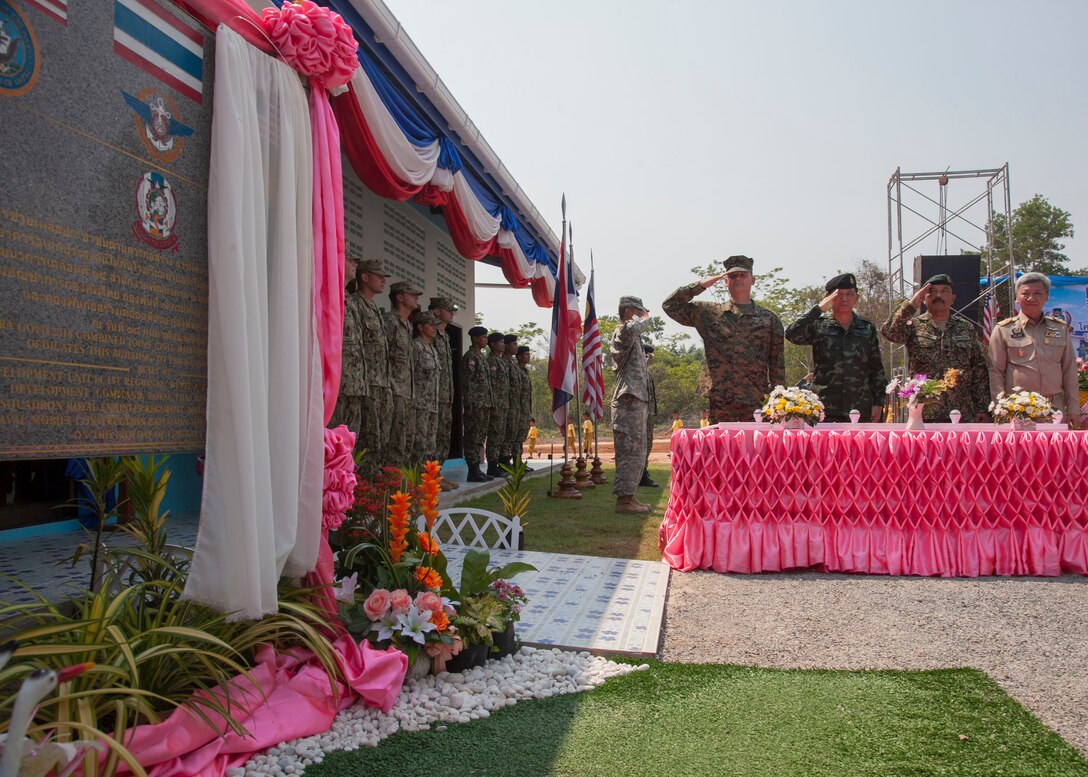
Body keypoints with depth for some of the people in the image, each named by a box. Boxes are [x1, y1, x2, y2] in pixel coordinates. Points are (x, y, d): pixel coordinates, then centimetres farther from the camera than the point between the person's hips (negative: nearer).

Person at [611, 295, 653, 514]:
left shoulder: (632, 337, 24)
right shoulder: (623, 331, -8)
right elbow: (632, 329, -34)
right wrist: (644, 319, -16)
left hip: (635, 401, 11)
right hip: (629, 401, -11)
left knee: (635, 453, 13)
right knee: (630, 452, -10)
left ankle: (627, 496, 18)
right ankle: (624, 499, -8)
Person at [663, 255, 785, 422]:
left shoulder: (768, 319, 11)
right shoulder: (708, 313, 11)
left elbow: (777, 365, 10)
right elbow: (670, 305, 6)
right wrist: (702, 285, 0)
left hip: (757, 404, 1)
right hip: (720, 403, 0)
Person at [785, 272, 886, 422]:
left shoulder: (867, 328, 12)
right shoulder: (818, 326, 5)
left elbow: (877, 370, 13)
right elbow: (791, 334, -15)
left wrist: (878, 403, 6)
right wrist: (819, 309, -12)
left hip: (861, 410, 2)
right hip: (826, 410, -2)